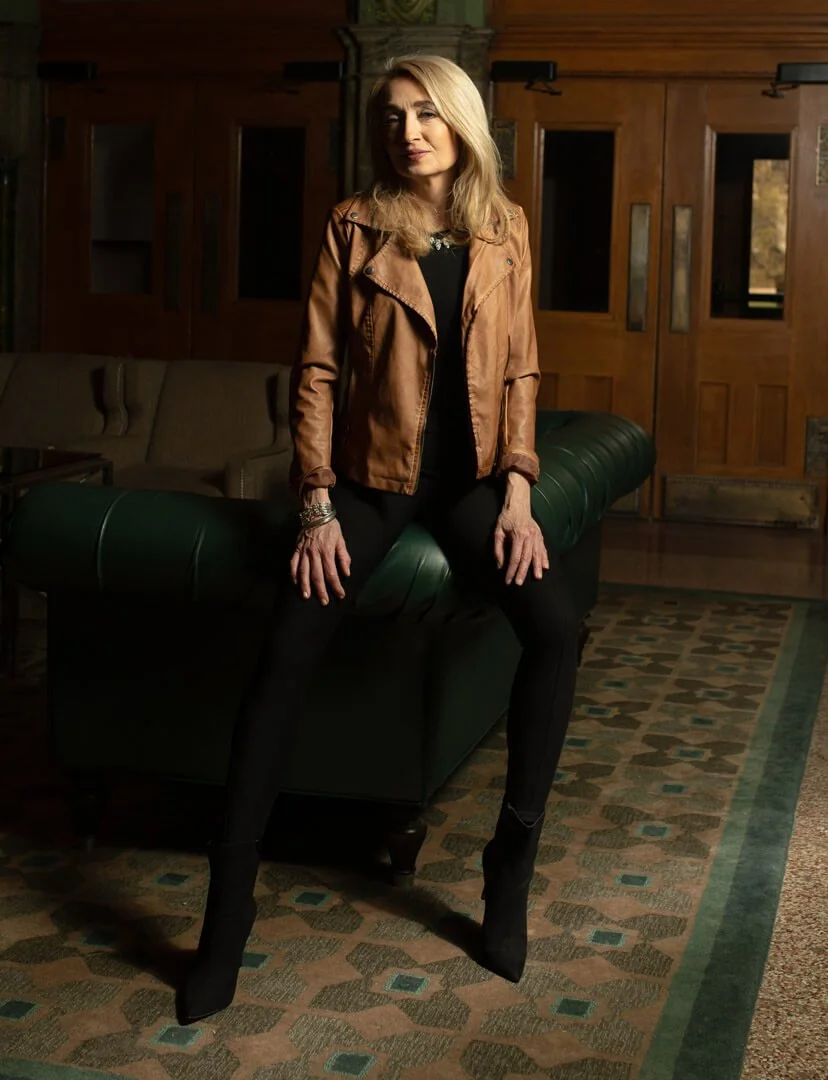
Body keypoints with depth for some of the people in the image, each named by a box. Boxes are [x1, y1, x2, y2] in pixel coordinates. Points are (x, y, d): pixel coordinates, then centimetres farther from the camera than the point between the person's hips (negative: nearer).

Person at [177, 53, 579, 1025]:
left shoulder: (504, 232, 6)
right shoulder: (355, 227, 0)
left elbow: (520, 371, 5)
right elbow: (317, 373, -3)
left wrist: (517, 492, -7)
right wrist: (317, 507, -11)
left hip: (472, 474, 2)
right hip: (372, 472, -1)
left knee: (555, 627, -22)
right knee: (283, 657, -18)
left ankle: (512, 862, -6)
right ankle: (227, 914, -11)